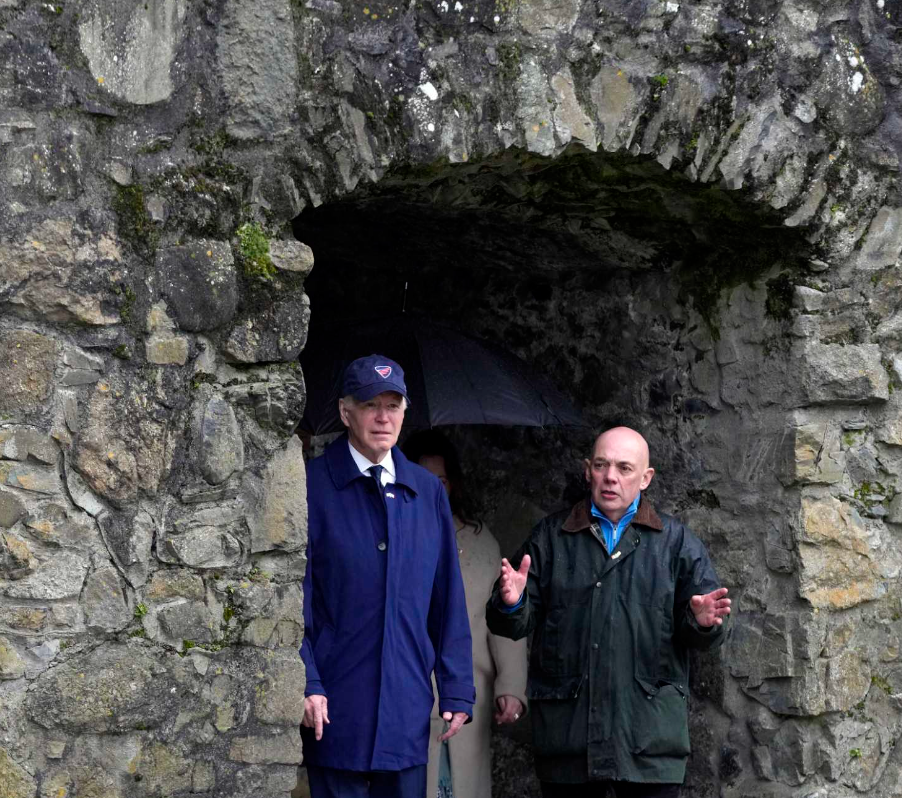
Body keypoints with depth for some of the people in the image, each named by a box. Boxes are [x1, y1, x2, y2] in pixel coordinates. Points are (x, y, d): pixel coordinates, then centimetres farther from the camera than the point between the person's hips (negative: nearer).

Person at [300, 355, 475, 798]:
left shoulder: (428, 492, 11)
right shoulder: (312, 487, -3)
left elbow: (448, 601, 12)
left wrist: (456, 691, 7)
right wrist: (306, 684, -13)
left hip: (407, 710, 4)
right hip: (336, 711, -4)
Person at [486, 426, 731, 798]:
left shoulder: (676, 541, 10)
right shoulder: (551, 536, 12)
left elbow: (701, 638, 8)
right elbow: (517, 624, 8)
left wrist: (701, 622, -15)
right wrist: (511, 604, -14)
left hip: (650, 735, 0)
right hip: (567, 731, 1)